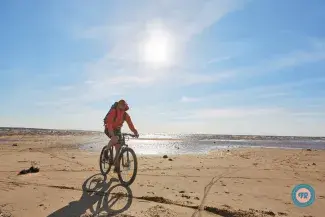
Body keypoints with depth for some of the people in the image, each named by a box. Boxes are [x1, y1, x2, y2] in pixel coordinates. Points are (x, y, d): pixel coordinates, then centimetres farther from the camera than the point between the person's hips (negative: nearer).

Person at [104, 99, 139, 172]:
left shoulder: (126, 115, -11)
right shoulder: (113, 112, -25)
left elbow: (130, 124, -17)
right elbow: (109, 123, -35)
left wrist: (135, 132, -34)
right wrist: (112, 134, -49)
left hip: (117, 130, 5)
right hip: (109, 129, -5)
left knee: (118, 148, -3)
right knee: (115, 138, -36)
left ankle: (116, 166, 7)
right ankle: (106, 151, -10)